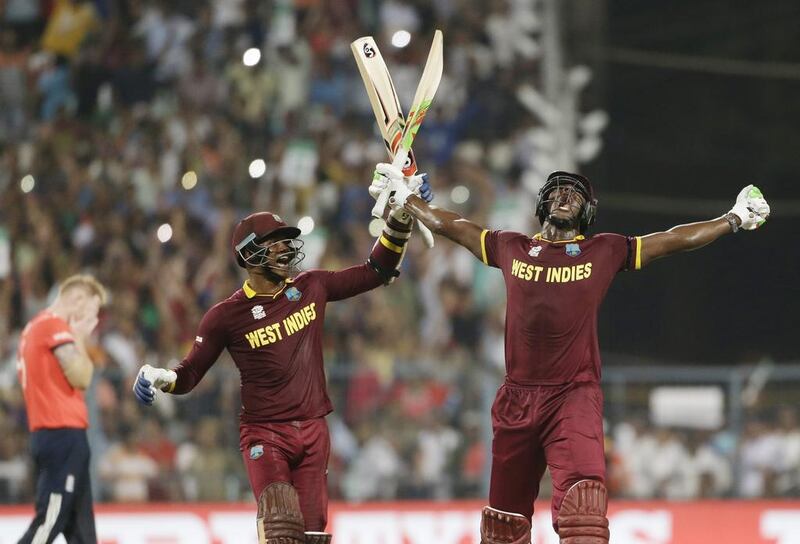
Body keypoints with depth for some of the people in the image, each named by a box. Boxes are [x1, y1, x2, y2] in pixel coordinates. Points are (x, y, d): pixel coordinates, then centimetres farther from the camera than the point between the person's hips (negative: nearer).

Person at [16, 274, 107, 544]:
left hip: (48, 432, 10)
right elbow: (81, 378, -14)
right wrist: (80, 339, 0)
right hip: (63, 432, -10)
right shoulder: (54, 325, -10)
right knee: (51, 520, -12)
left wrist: (77, 338, 11)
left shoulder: (36, 326, 20)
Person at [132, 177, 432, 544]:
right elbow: (191, 373, 0)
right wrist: (161, 378, -22)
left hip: (313, 431, 4)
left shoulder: (311, 289, 5)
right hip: (264, 433, -4)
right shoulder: (227, 316, -5)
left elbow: (376, 272, 12)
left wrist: (401, 217, 3)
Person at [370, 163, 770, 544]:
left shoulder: (604, 251, 8)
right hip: (517, 397, 3)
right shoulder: (511, 248, 13)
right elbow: (451, 226, 23)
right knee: (506, 512, 9)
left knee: (583, 492, -25)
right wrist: (403, 198, 26)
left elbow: (672, 241, 9)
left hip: (575, 396, -3)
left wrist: (734, 219, 6)